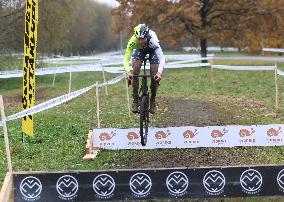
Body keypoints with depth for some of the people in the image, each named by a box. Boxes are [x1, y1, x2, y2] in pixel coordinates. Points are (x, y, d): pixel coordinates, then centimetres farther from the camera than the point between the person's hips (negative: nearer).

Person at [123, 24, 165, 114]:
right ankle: (135, 100, -11)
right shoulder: (133, 41, -37)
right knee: (135, 71, -22)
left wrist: (159, 72, -61)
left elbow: (162, 59, -45)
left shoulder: (153, 40, -42)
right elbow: (126, 59, -37)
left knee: (155, 76, -12)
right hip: (140, 50, 1)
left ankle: (153, 101, 10)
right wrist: (128, 72, -54)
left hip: (152, 50, -1)